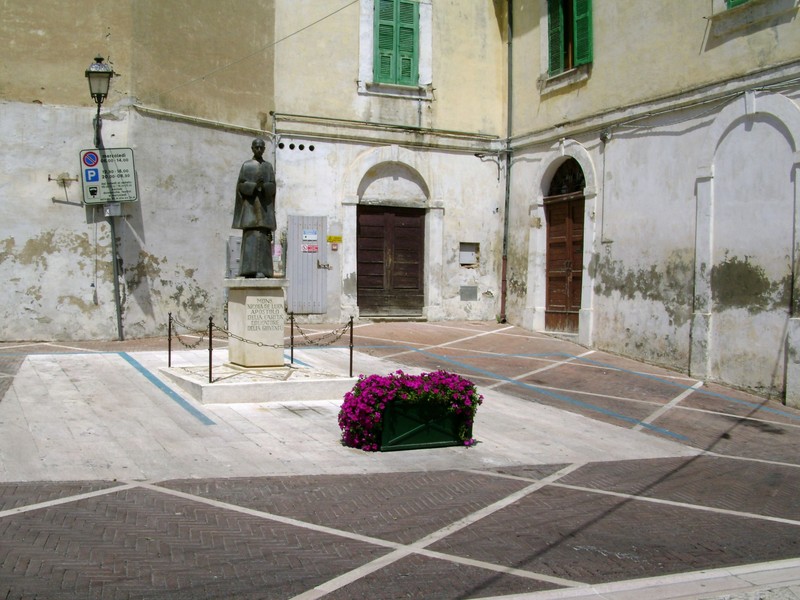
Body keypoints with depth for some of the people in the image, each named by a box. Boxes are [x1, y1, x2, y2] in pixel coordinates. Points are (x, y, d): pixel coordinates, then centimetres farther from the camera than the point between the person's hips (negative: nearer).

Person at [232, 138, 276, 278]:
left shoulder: (268, 166, 13)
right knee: (250, 237, -10)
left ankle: (261, 270, -9)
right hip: (250, 204, -2)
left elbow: (273, 186, 3)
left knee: (263, 237, -6)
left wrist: (263, 186, -19)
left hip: (264, 205, 2)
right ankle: (249, 269, -12)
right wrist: (254, 186, -20)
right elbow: (241, 185, -2)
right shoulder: (246, 165, 8)